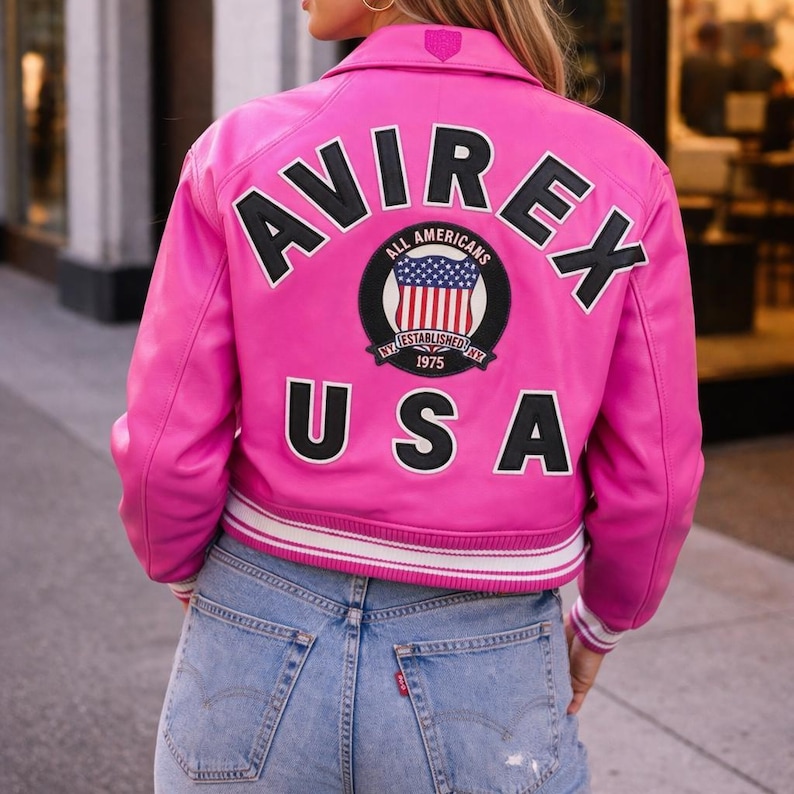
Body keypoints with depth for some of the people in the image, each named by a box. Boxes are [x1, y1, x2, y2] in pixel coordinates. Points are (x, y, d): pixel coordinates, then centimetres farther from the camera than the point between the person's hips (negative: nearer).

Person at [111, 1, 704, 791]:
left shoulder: (242, 150, -9)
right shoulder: (625, 173, -7)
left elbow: (165, 451, -7)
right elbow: (652, 474, -3)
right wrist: (598, 627, 16)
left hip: (261, 658, 1)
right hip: (491, 684, 0)